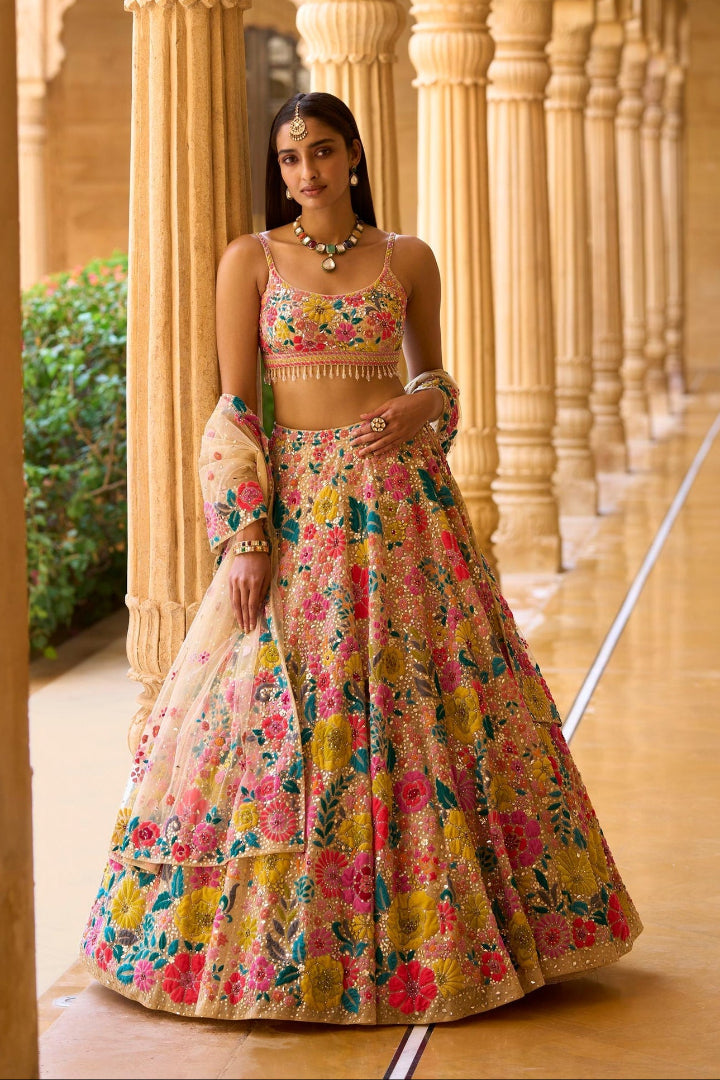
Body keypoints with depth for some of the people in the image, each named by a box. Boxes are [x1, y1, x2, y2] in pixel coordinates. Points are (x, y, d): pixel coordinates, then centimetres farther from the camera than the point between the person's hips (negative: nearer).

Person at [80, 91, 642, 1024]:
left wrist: (423, 405, -6)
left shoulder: (406, 260, 8)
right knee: (286, 714, -3)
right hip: (296, 501, -1)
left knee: (424, 702, 0)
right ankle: (275, 942, 9)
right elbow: (234, 408, -1)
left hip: (401, 500, 1)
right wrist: (245, 539, -10)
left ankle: (425, 931, 12)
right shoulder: (250, 260, 3)